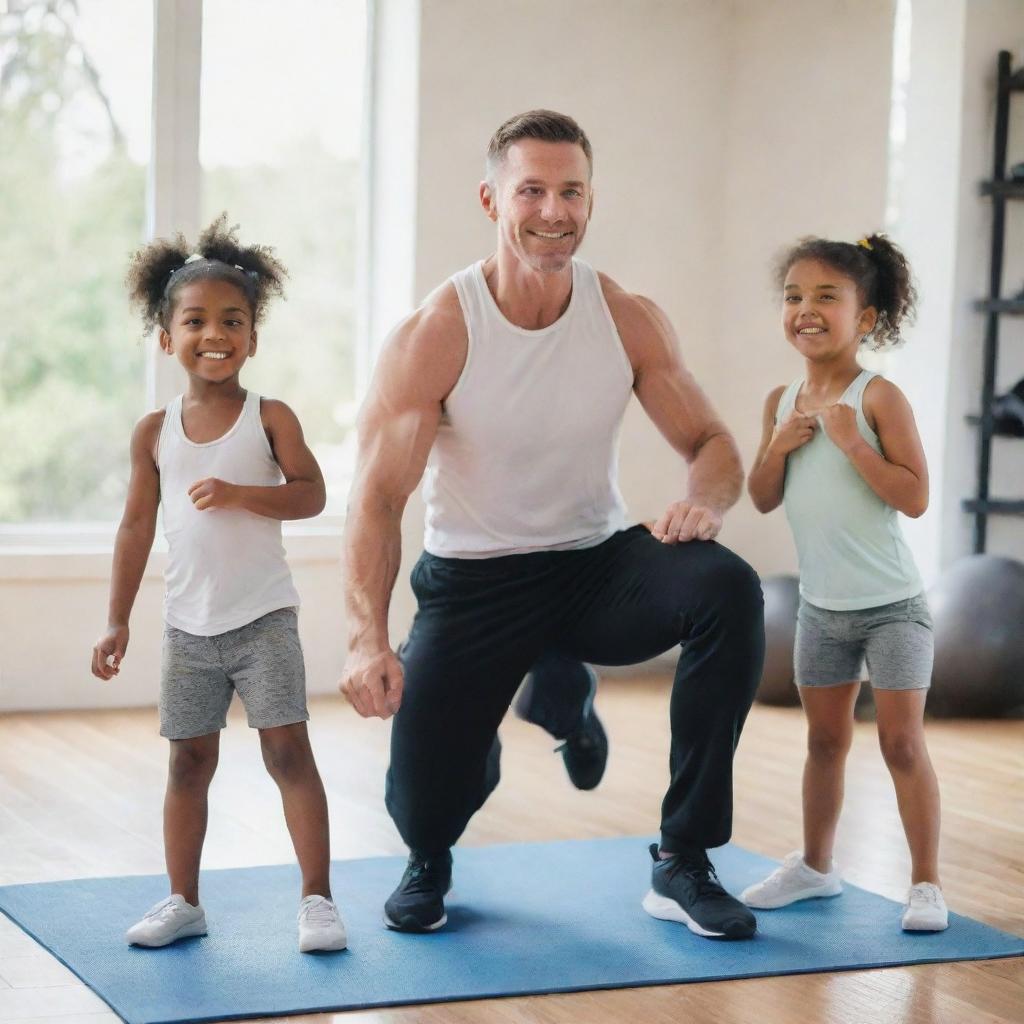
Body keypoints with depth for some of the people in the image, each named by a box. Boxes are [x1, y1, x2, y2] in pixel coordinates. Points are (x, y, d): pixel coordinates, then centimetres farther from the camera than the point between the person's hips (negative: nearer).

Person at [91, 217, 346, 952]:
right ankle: (184, 901, 20)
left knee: (288, 749, -6)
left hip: (264, 618, -3)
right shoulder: (155, 432, 3)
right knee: (190, 760, 9)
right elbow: (138, 525, 6)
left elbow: (311, 495, -12)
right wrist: (118, 620, 5)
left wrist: (237, 492, -26)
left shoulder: (269, 417, -4)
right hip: (188, 625, 3)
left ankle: (318, 896, 2)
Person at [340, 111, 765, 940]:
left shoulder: (631, 323, -7)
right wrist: (368, 639, -37)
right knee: (424, 807, -9)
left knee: (729, 590, -29)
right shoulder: (434, 337, -17)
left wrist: (706, 499, -27)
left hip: (599, 567, 2)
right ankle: (430, 860, 38)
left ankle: (683, 864, -14)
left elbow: (712, 442, -1)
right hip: (473, 589, -2)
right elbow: (378, 496, -21)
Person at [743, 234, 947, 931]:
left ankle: (927, 884, 6)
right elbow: (763, 500, 5)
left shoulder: (878, 397, -15)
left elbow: (914, 496, -21)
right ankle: (816, 867, 31)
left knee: (903, 743, -4)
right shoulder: (783, 402, 2)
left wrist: (850, 440, -27)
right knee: (825, 741, 17)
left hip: (892, 606, -6)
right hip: (821, 607, 6)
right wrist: (780, 446, -12)